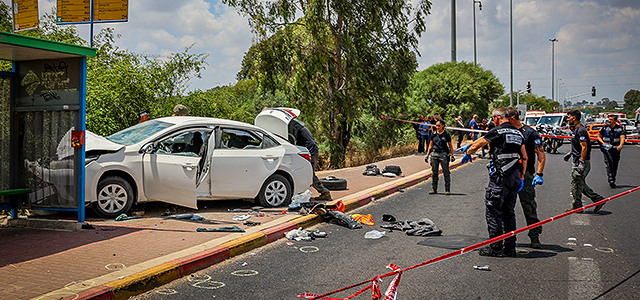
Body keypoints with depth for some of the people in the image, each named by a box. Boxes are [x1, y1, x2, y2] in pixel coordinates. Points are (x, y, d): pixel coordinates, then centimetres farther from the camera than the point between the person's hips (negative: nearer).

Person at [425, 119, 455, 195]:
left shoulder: (446, 134, 2)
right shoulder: (434, 134, 9)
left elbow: (450, 145, 6)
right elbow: (430, 145, 12)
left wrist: (452, 155, -2)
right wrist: (427, 155, 7)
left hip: (444, 154, -3)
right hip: (434, 154, 3)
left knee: (446, 172, -4)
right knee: (434, 172, 5)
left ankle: (447, 190, 0)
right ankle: (434, 189, 13)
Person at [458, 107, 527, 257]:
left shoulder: (496, 132, -8)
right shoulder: (518, 133, 14)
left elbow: (476, 145, 2)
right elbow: (524, 157, 16)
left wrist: (467, 154, 22)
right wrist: (521, 177, 20)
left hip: (500, 177, -8)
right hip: (515, 177, 8)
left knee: (493, 212, -2)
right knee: (509, 212, 14)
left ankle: (495, 247, -1)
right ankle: (510, 247, 17)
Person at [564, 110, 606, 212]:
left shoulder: (581, 130, -18)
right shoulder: (576, 130, 14)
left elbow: (584, 147, -24)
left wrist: (582, 163, -26)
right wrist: (570, 153, 28)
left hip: (582, 162, -10)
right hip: (577, 162, 10)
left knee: (576, 184, -1)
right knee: (581, 185, 14)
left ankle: (577, 207, 9)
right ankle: (598, 199, 18)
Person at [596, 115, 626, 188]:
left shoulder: (620, 128, 2)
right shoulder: (605, 127, 4)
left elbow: (622, 137, -12)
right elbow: (599, 136, 12)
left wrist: (620, 145, -32)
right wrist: (603, 143, -7)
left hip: (616, 149, 2)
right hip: (606, 148, -2)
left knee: (615, 166, 7)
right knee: (610, 163, -20)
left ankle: (613, 181, 22)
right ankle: (611, 180, -24)